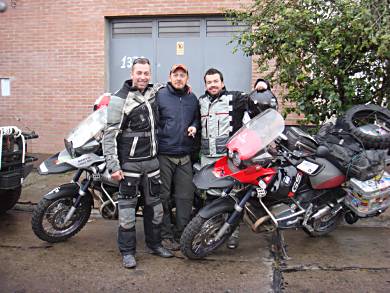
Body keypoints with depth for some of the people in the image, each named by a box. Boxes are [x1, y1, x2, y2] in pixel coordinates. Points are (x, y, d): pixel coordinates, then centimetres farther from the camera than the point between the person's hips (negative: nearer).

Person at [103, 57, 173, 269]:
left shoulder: (153, 93, 9)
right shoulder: (120, 99, -10)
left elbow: (162, 87, 35)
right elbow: (110, 135, -12)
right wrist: (113, 166, -17)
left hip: (152, 161, 6)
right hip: (129, 163, -6)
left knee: (155, 204, 14)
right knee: (127, 206, 3)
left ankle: (154, 244, 30)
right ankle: (127, 251, 15)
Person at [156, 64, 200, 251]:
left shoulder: (192, 98, 14)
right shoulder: (160, 95, 0)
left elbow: (197, 117, 28)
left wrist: (194, 126, 5)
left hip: (185, 156, 4)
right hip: (164, 155, -4)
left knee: (185, 197, 6)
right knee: (163, 197, 2)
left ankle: (181, 234, 19)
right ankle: (165, 235, 13)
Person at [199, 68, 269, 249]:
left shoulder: (235, 98, 2)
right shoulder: (201, 101, 18)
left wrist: (262, 86, -16)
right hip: (207, 157, 4)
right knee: (211, 195, 10)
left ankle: (233, 233, 14)